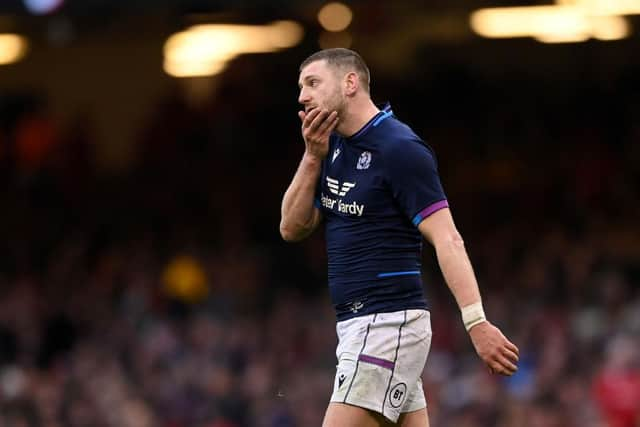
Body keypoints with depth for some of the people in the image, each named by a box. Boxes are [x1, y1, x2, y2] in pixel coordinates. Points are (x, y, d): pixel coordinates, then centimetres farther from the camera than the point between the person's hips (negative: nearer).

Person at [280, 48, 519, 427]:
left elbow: (447, 240, -19)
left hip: (387, 324, -9)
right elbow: (293, 228, 14)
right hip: (359, 324, 9)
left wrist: (476, 321, -28)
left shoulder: (399, 149, -13)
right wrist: (313, 157, 1)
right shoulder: (334, 148, 14)